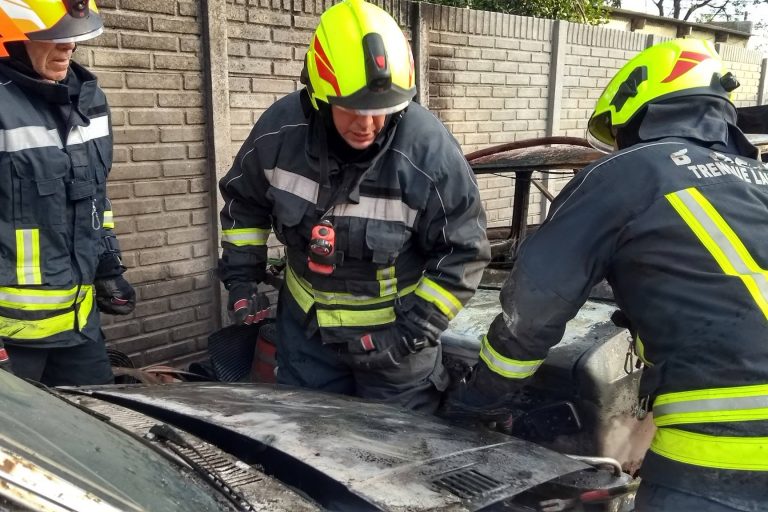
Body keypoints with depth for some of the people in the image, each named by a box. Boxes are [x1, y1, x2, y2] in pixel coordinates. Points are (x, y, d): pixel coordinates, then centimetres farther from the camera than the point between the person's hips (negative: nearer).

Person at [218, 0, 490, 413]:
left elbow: (462, 253, -16)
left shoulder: (429, 150, -25)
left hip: (393, 329, -3)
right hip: (305, 322, 3)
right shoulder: (282, 127, -15)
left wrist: (411, 332, -18)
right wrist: (241, 277, 0)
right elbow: (244, 198, 4)